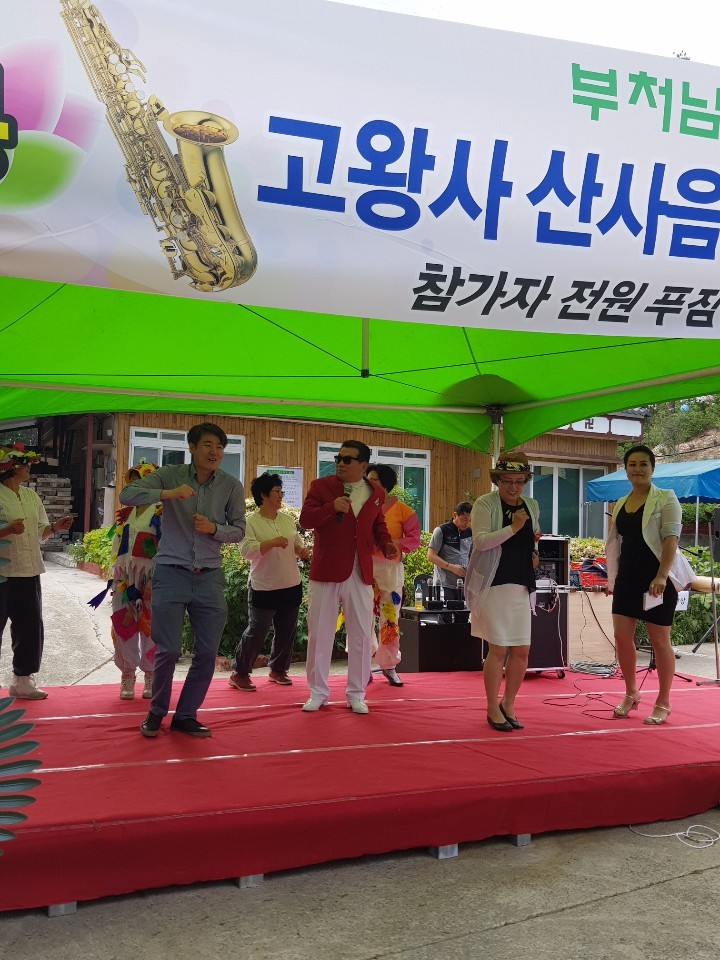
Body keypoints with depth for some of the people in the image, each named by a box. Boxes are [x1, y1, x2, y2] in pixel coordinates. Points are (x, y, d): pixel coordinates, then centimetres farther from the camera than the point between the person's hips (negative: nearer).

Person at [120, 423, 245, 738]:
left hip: (209, 578, 3)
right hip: (171, 573, -2)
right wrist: (168, 493, -28)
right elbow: (127, 495, -13)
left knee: (207, 653, 5)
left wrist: (214, 529, -16)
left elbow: (238, 531, 5)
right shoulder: (170, 475, -4)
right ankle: (156, 711, 23)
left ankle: (185, 715, 23)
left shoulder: (232, 486, -1)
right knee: (168, 650, -1)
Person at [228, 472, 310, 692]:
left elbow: (297, 542, 20)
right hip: (264, 588, -6)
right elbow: (247, 550, -21)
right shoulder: (251, 522, -10)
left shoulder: (287, 518, 9)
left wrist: (302, 550, -2)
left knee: (286, 632, 13)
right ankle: (239, 673, 11)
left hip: (291, 585, 6)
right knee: (256, 632, -3)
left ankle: (278, 670, 30)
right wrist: (273, 542, -28)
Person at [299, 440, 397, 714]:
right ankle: (318, 692, 20)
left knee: (361, 635, 6)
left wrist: (386, 544, 0)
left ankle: (356, 694, 20)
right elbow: (305, 519, -10)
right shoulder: (321, 486, 0)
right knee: (319, 634, 6)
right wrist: (331, 507, -25)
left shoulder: (375, 493, 8)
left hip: (361, 575, 2)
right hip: (325, 572, -2)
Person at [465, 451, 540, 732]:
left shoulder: (532, 506, 13)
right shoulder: (485, 504, -5)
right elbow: (481, 541, -17)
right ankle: (493, 709, 13)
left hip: (522, 586, 6)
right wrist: (513, 528, -23)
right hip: (493, 585, -6)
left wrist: (536, 554, 8)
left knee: (521, 650, 6)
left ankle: (508, 704, 24)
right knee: (498, 649, -2)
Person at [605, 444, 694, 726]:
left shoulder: (665, 499, -4)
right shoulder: (620, 504, 12)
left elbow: (671, 538, -13)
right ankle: (631, 694, 21)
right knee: (622, 636, 2)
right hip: (627, 578, 5)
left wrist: (661, 576, -23)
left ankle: (663, 703, 15)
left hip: (656, 579, -5)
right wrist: (612, 579, 14)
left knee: (659, 640, 2)